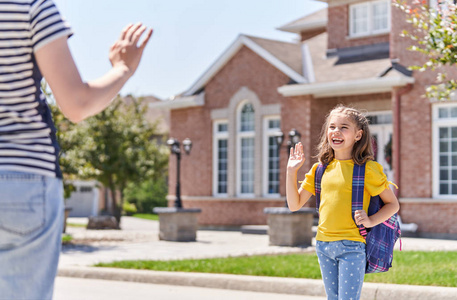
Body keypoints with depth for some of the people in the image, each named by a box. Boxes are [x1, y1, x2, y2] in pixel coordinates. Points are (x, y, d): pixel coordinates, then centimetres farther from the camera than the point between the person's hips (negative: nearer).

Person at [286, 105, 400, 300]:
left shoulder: (366, 168, -6)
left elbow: (393, 204, 1)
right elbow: (294, 205, 9)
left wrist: (371, 221, -15)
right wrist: (291, 171, 0)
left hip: (351, 247, -5)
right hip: (323, 245, 5)